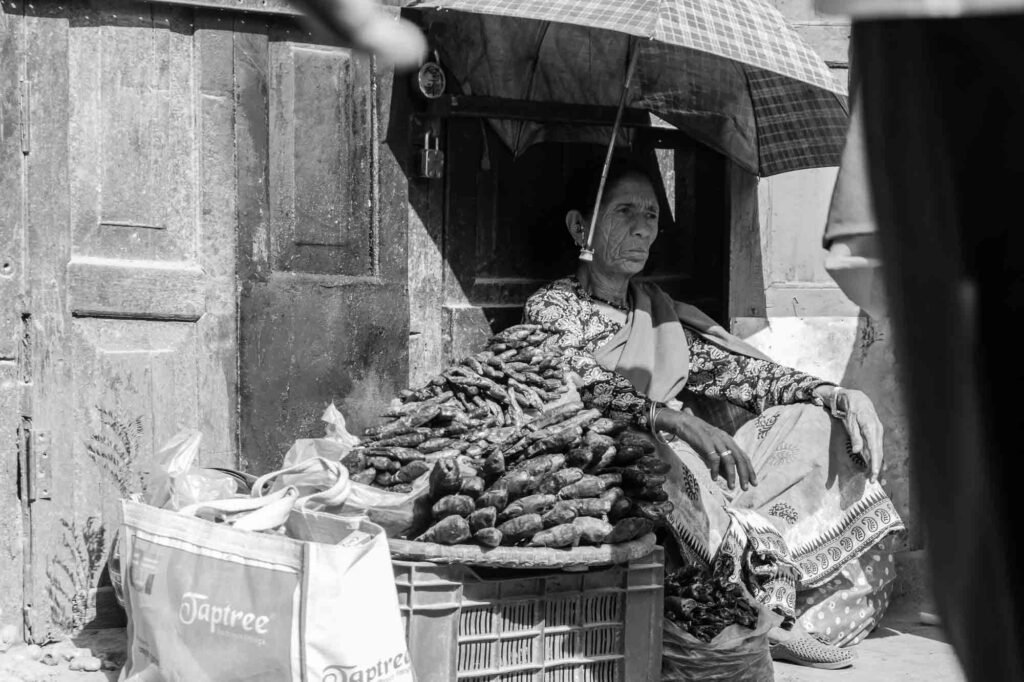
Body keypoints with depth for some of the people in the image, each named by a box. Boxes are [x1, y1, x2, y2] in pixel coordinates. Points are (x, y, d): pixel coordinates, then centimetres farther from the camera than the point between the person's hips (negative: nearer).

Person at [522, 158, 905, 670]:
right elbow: (589, 389, -16)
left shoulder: (660, 312, 22)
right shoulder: (552, 308, 2)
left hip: (694, 475, 7)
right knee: (659, 451, -37)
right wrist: (680, 422, -31)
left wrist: (829, 393, -4)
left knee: (816, 422, -7)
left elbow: (740, 372, 12)